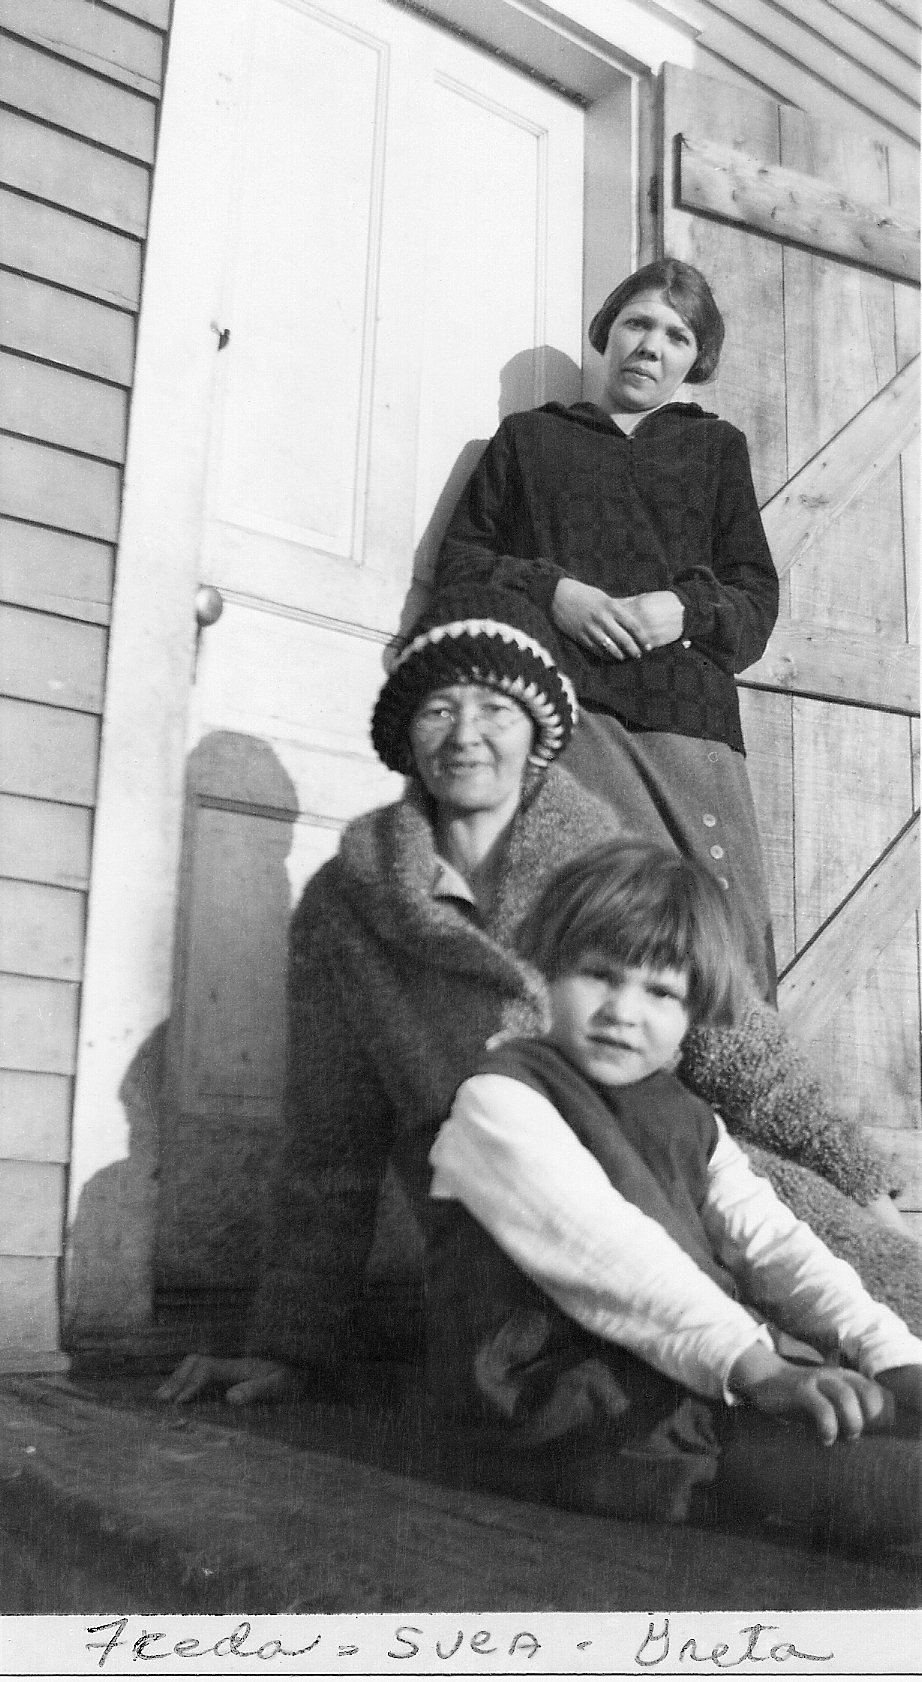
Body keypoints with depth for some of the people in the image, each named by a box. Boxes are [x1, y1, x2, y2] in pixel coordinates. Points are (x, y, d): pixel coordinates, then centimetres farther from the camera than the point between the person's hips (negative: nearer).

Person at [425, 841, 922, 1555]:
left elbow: (774, 1244, 9)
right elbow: (600, 1251, -20)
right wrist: (752, 1363, -28)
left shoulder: (689, 1122, 19)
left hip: (713, 1375, 8)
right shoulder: (497, 1101, -7)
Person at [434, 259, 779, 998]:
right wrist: (551, 591, -4)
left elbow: (757, 595, 17)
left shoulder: (717, 447, 27)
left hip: (688, 715, 2)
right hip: (562, 703, -1)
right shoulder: (528, 437, 25)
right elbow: (458, 561, 15)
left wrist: (686, 608, -5)